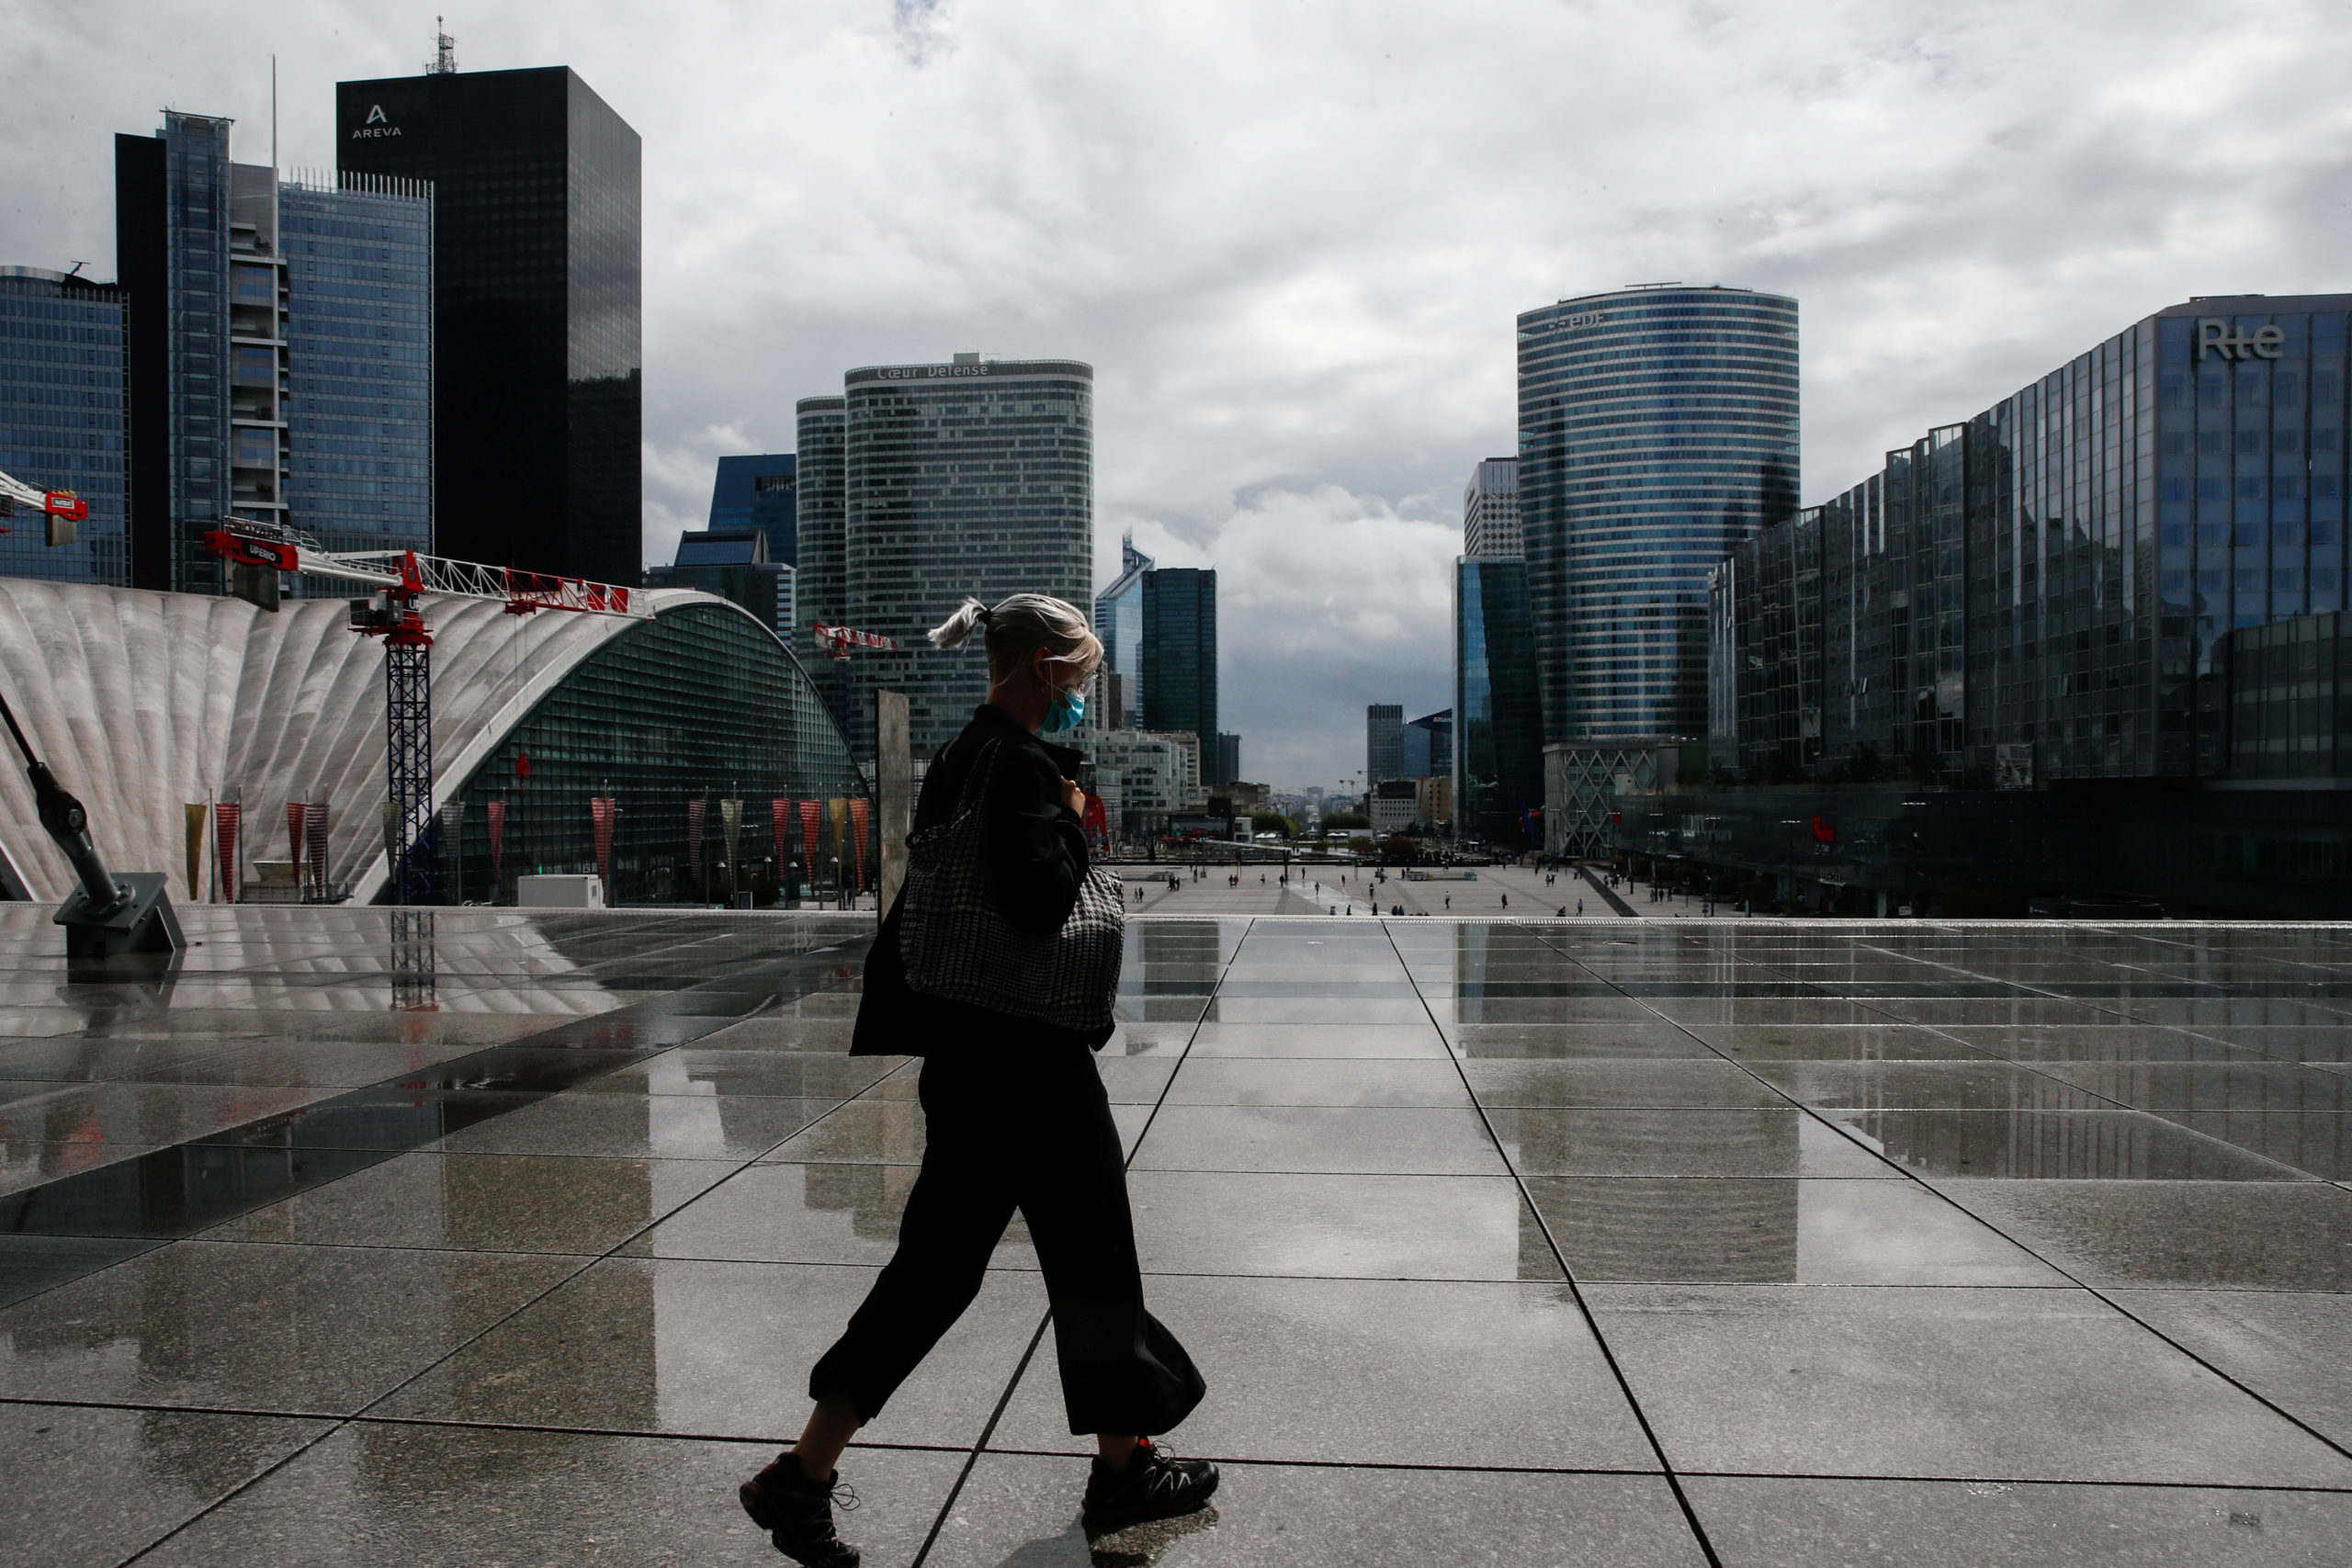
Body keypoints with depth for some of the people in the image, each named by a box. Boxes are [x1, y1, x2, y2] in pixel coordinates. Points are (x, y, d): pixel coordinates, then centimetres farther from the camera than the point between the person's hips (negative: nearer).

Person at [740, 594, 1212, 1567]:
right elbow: (1039, 900, -27)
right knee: (1091, 1252, 8)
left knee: (938, 1262, 15)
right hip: (1027, 1058, -9)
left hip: (965, 1053, 9)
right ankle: (1123, 1468, 25)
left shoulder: (961, 759, 13)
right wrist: (1073, 820, -12)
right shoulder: (1022, 764, -17)